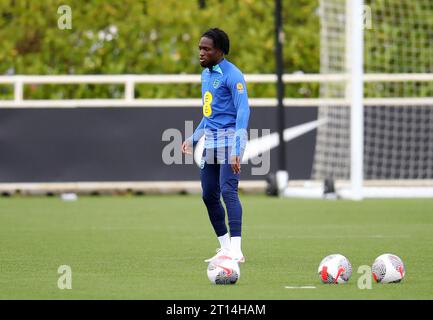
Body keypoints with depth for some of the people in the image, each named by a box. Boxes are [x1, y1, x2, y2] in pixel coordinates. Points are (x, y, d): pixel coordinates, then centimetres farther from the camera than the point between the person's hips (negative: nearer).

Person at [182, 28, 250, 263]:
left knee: (228, 191, -17)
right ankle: (225, 247, 19)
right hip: (210, 142, 9)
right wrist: (193, 139, 23)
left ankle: (235, 250, -22)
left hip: (228, 140, -9)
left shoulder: (232, 75, -12)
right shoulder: (205, 74, 15)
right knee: (209, 195, 9)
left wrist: (237, 150, -25)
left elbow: (243, 112, -18)